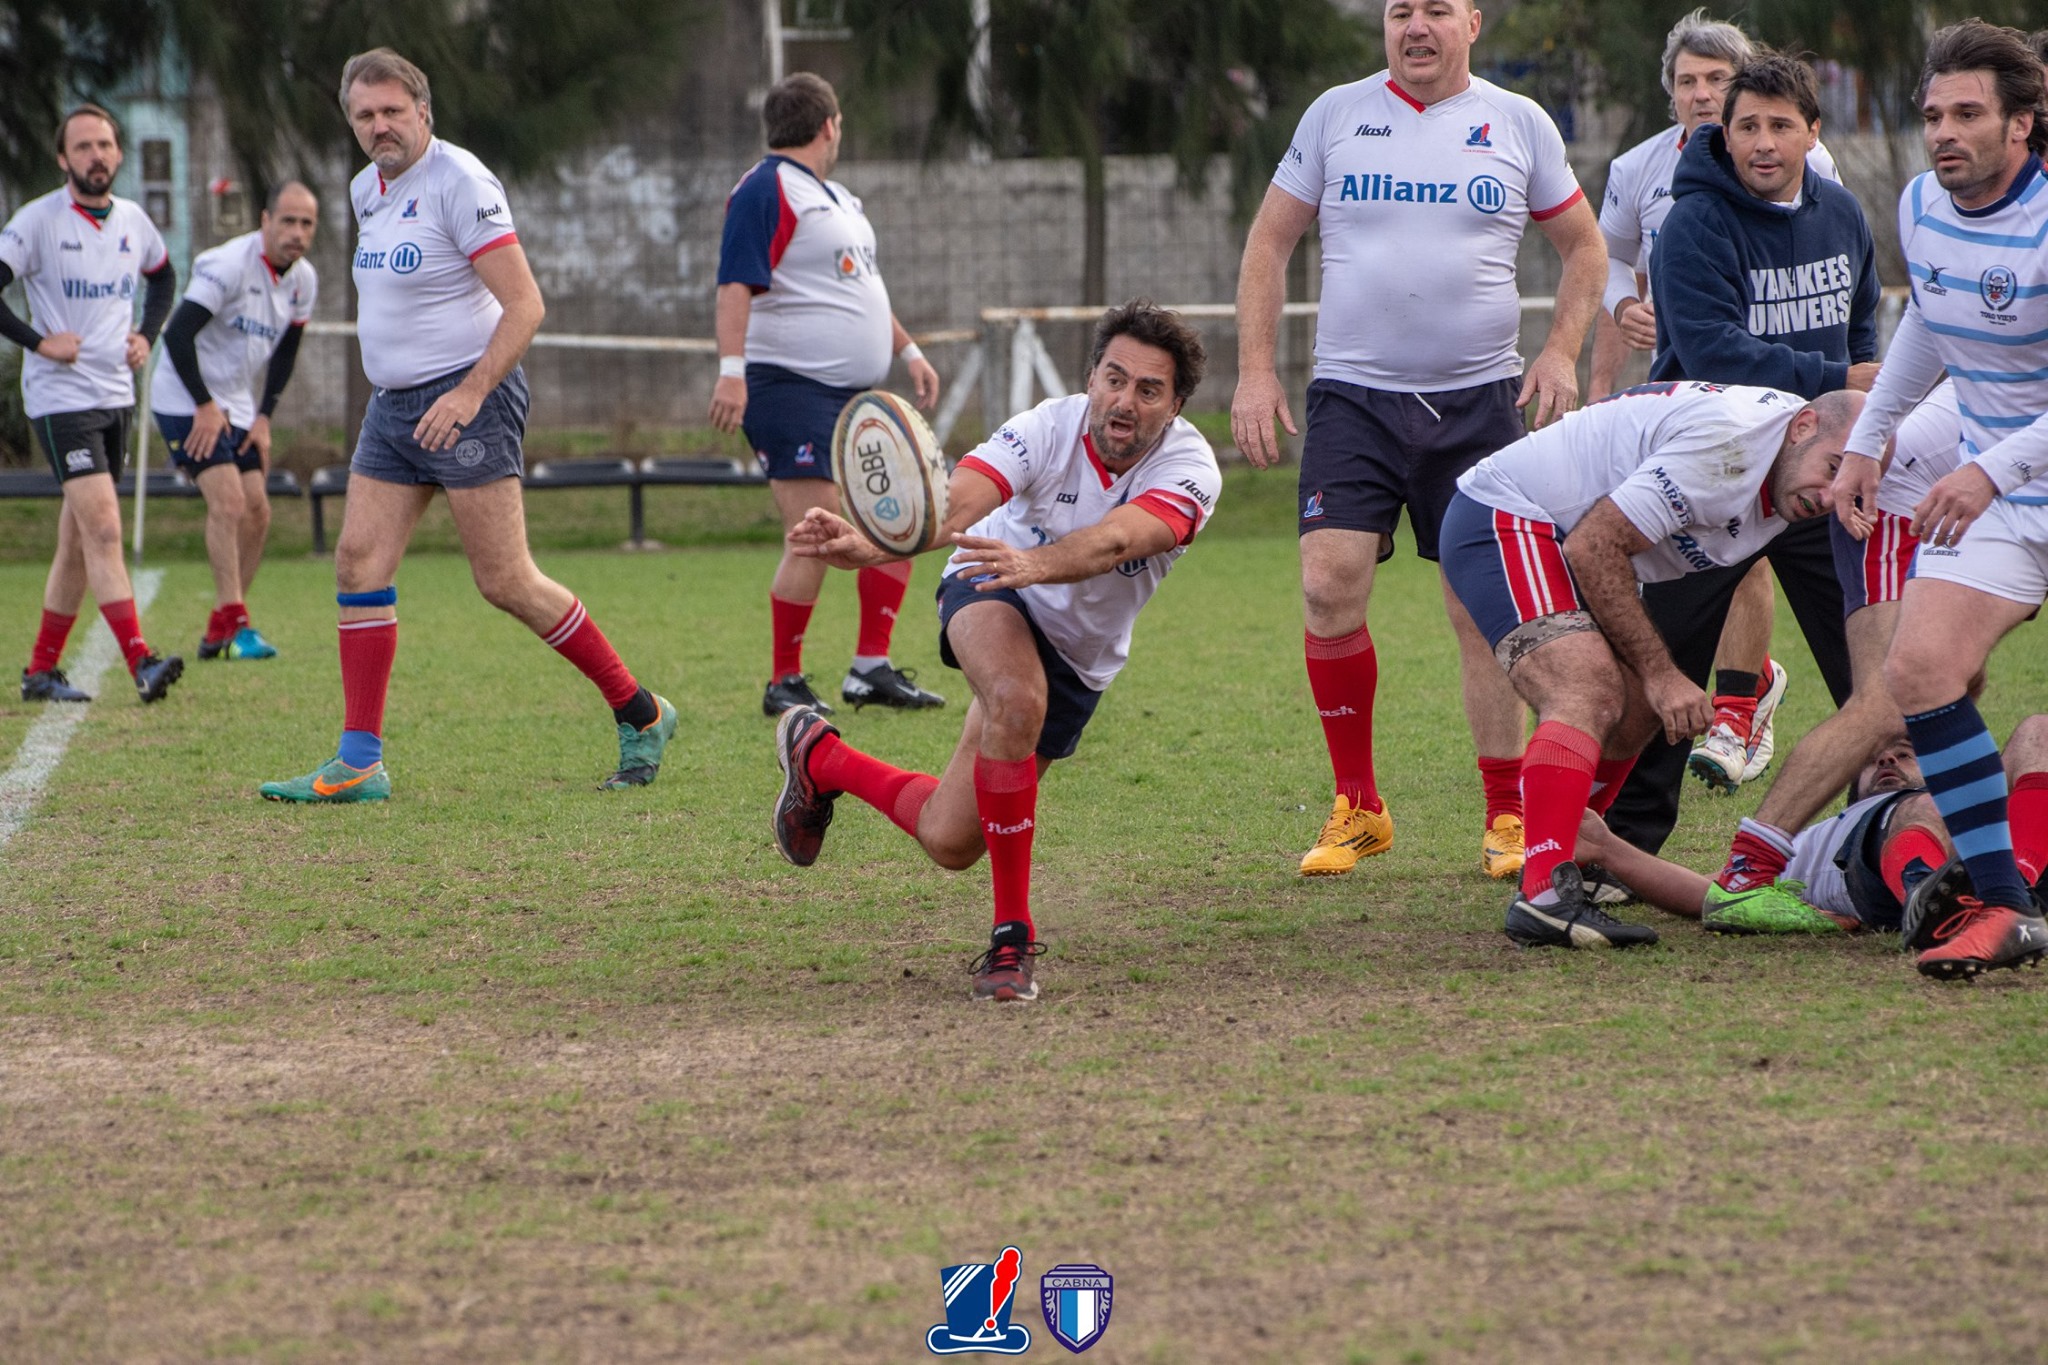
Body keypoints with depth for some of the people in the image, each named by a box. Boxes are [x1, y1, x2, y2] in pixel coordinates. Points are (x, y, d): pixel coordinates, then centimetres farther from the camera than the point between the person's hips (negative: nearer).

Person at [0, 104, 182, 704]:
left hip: (116, 397, 7)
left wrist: (146, 335, 12)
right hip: (61, 399, -7)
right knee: (103, 530, -16)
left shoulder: (133, 221, 8)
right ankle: (141, 663, -23)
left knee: (78, 542, 9)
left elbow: (163, 277, 27)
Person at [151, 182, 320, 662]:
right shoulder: (230, 265, -22)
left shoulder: (303, 280, 2)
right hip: (186, 402, -8)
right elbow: (177, 334, -24)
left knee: (256, 512, 1)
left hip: (238, 410, 8)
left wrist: (263, 418, 5)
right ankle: (235, 624, -18)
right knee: (228, 501, -20)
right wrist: (205, 406, -21)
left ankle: (219, 632, 10)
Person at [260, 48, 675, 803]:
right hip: (393, 404, 8)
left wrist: (469, 393, -26)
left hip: (466, 401, -8)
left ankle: (640, 714, 7)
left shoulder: (458, 182, -14)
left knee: (506, 582, -7)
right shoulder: (366, 190, 12)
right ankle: (358, 761, -1)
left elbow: (525, 304, -18)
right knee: (359, 563, -2)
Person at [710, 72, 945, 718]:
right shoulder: (766, 191, -11)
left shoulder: (835, 196, 20)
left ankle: (871, 667, 14)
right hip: (791, 390, -10)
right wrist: (732, 367, -31)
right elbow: (736, 284, -20)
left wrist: (907, 350, 35)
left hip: (854, 395, 10)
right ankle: (785, 683, -4)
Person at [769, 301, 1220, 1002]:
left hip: (1078, 659, 2)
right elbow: (952, 505, -40)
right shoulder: (1049, 428, -25)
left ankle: (820, 759, 34)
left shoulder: (1189, 469, -26)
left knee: (950, 842, 3)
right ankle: (1011, 935, -26)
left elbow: (1114, 542, -46)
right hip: (990, 599, -2)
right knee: (1017, 698, -39)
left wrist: (1035, 563, -67)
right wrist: (872, 544, -61)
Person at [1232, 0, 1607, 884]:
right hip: (1353, 394, 0)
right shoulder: (1336, 116, 5)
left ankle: (1507, 816, 11)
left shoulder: (1518, 124, 5)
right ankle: (1356, 807, -1)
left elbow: (1583, 247, 15)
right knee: (1329, 583, -14)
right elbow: (1269, 242, 9)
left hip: (1479, 402, 0)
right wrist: (1255, 370, 0)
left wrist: (1561, 352, 0)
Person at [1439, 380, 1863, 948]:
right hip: (1501, 520, -10)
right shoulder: (1729, 438, -27)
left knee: (1637, 709, 15)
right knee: (1591, 692, -27)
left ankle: (1563, 862, 32)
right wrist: (1659, 672, -19)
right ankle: (1545, 893, -38)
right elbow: (1593, 547, -25)